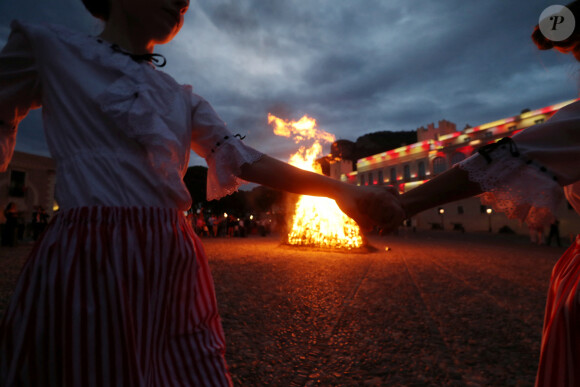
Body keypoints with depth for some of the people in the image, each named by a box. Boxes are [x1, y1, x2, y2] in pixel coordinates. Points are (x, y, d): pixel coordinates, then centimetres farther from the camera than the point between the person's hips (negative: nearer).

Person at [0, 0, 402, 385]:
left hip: (175, 260, 5)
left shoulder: (183, 99, 16)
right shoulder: (46, 46, 7)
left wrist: (338, 188, -5)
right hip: (90, 257, -4)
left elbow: (243, 160, 5)